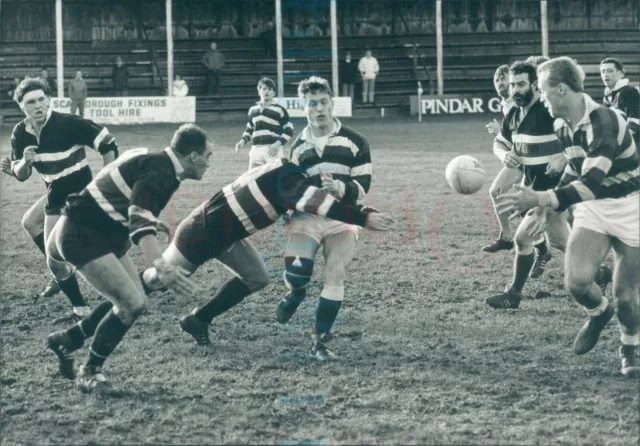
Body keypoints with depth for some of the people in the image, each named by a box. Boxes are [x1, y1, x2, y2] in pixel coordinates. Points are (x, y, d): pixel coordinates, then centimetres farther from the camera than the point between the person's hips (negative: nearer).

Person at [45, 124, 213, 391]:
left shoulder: (158, 163, 8)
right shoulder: (160, 171, -23)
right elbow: (140, 220, -38)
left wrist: (151, 222, 43)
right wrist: (160, 266, -52)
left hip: (104, 234, 11)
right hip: (81, 236, -11)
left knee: (132, 301, 13)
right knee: (131, 304, -15)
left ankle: (66, 341, 27)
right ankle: (90, 371, 2)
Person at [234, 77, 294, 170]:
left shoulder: (279, 110, -2)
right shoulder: (253, 110, 15)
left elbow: (289, 130, -3)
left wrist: (278, 143, -17)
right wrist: (243, 140, 7)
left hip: (273, 150, -6)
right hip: (256, 150, 6)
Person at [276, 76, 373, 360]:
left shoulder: (354, 142, -1)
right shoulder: (299, 145, 11)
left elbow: (363, 187, -5)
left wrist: (340, 188, -24)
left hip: (342, 219, -1)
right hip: (307, 215, 2)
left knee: (334, 278, -11)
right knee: (295, 270, -19)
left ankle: (320, 341, 0)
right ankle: (296, 294, 18)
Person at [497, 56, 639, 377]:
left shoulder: (604, 122, -28)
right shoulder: (563, 127, -2)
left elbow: (592, 182, -36)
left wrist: (540, 200, -42)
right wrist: (550, 210, 12)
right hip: (592, 208, 6)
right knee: (577, 279, -17)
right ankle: (598, 314, 17)